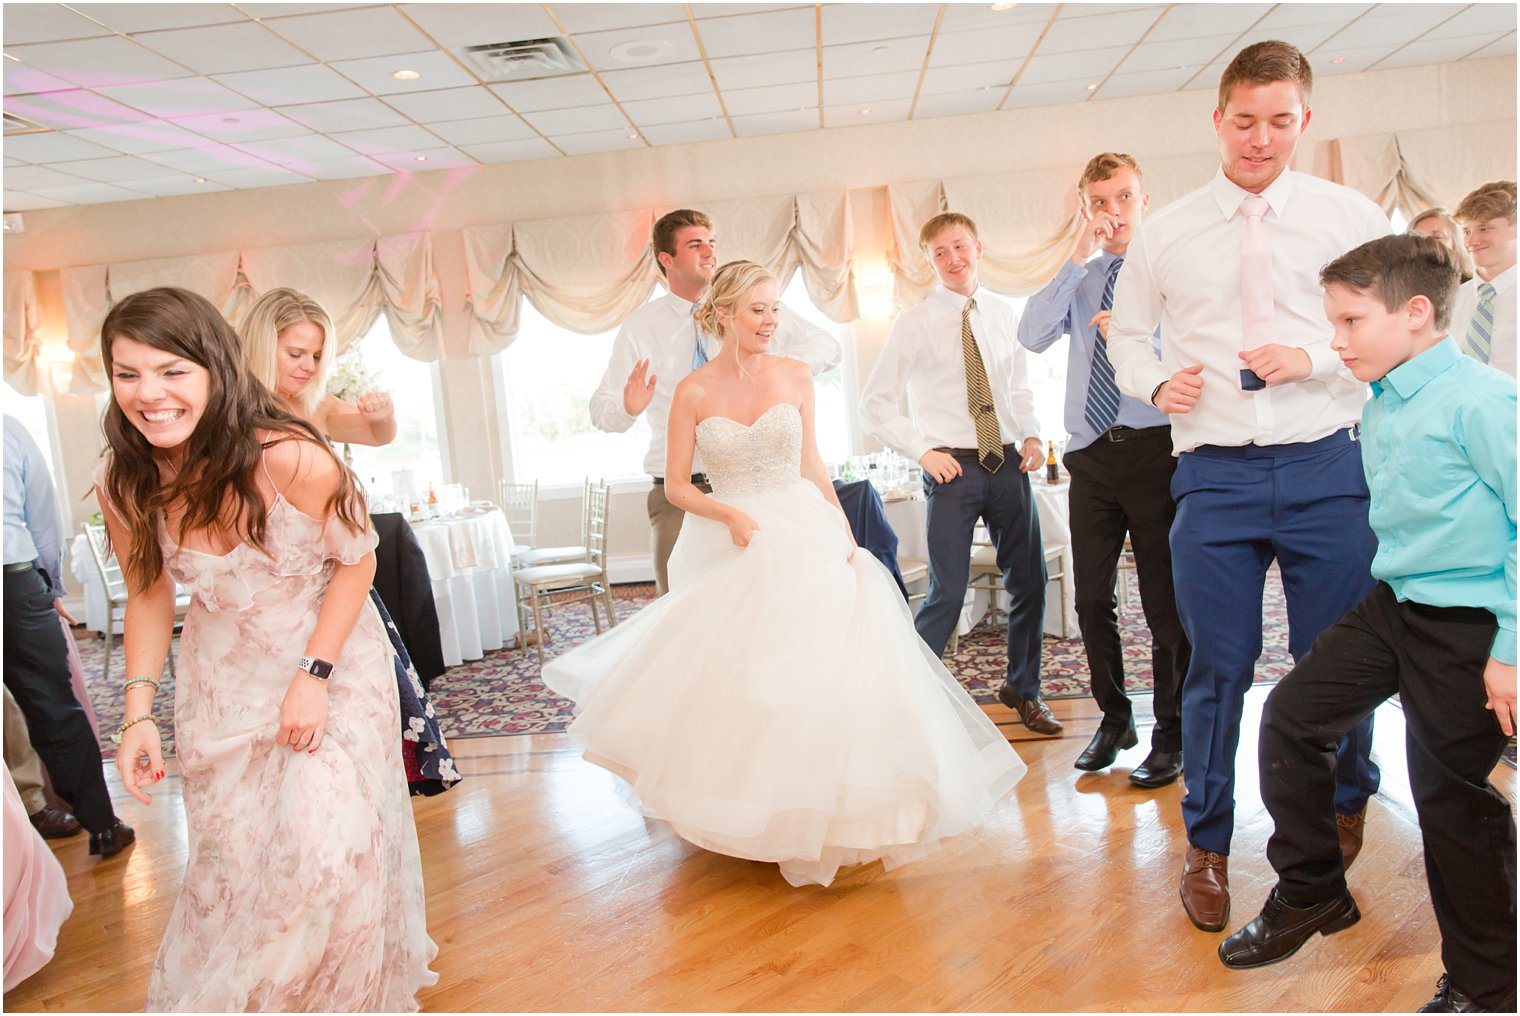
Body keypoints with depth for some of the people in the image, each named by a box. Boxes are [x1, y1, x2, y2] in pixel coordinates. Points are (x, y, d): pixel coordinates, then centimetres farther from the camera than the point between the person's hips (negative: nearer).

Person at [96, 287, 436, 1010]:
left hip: (330, 658, -3)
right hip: (223, 678, 4)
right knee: (230, 852, 17)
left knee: (331, 846, -3)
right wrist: (138, 710, -7)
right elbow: (149, 593, -1)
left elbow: (357, 558, -16)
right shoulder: (121, 482, -15)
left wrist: (314, 675, -19)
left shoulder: (292, 458, -29)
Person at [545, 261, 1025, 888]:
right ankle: (746, 815, 21)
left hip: (803, 538, 2)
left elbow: (809, 460, 11)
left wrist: (841, 526, 0)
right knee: (732, 674, -2)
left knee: (821, 665, -5)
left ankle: (816, 811, 14)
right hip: (730, 548, -1)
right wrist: (730, 514, -16)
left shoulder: (795, 377, 3)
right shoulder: (693, 392, -3)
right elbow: (676, 486, 0)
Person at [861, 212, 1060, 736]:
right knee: (947, 594, -6)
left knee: (1029, 582, 11)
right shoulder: (915, 324, -2)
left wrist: (1032, 436, 4)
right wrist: (923, 451, -7)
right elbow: (874, 403, 0)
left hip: (1009, 463, 4)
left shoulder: (1004, 315, 9)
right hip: (953, 468, -4)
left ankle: (1022, 688, 32)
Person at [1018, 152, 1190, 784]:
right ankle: (1114, 720, 29)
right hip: (1090, 455, 4)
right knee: (1091, 599, 10)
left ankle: (1171, 734, 21)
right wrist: (1077, 258, -9)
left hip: (1154, 450, -4)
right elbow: (1031, 337, -7)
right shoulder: (1078, 281, 12)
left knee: (1165, 600, 5)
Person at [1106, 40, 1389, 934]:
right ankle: (1208, 847, 23)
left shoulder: (1350, 217, 4)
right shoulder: (1167, 233, 7)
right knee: (1218, 668, 4)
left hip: (1323, 467, 0)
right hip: (1214, 475, 0)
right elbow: (1127, 332, 18)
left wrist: (1315, 358, -13)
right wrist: (1158, 382, -3)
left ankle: (1347, 805, 41)